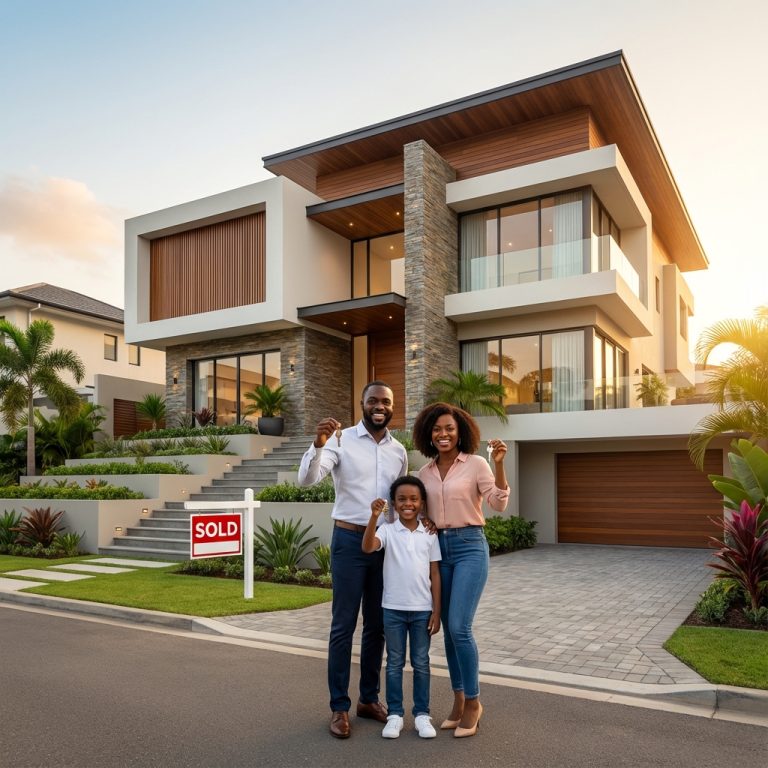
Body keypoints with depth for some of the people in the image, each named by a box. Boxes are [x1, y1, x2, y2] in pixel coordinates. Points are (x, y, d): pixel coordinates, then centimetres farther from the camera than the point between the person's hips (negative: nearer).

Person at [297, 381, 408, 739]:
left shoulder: (399, 450, 7)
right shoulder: (341, 440, -7)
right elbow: (307, 479, -19)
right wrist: (318, 444, -35)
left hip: (387, 542, 5)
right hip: (349, 539, -4)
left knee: (377, 626, 13)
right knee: (343, 625, 2)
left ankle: (369, 698, 27)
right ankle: (339, 707, 14)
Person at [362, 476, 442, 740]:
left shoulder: (429, 535, -1)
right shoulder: (387, 531, -6)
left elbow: (435, 574, 2)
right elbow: (367, 547, -26)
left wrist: (436, 611, 0)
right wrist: (374, 517, -39)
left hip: (422, 609, 1)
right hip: (393, 608, -1)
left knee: (421, 663, 10)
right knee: (394, 663, 10)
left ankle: (422, 713, 22)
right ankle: (394, 713, 21)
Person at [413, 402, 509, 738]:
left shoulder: (476, 464, -5)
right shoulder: (425, 472, 8)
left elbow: (499, 504, -14)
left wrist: (498, 464, -23)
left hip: (469, 547, -5)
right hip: (437, 549, 5)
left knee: (459, 627, -11)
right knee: (448, 628, 10)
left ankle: (473, 701, 8)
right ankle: (458, 699, 24)